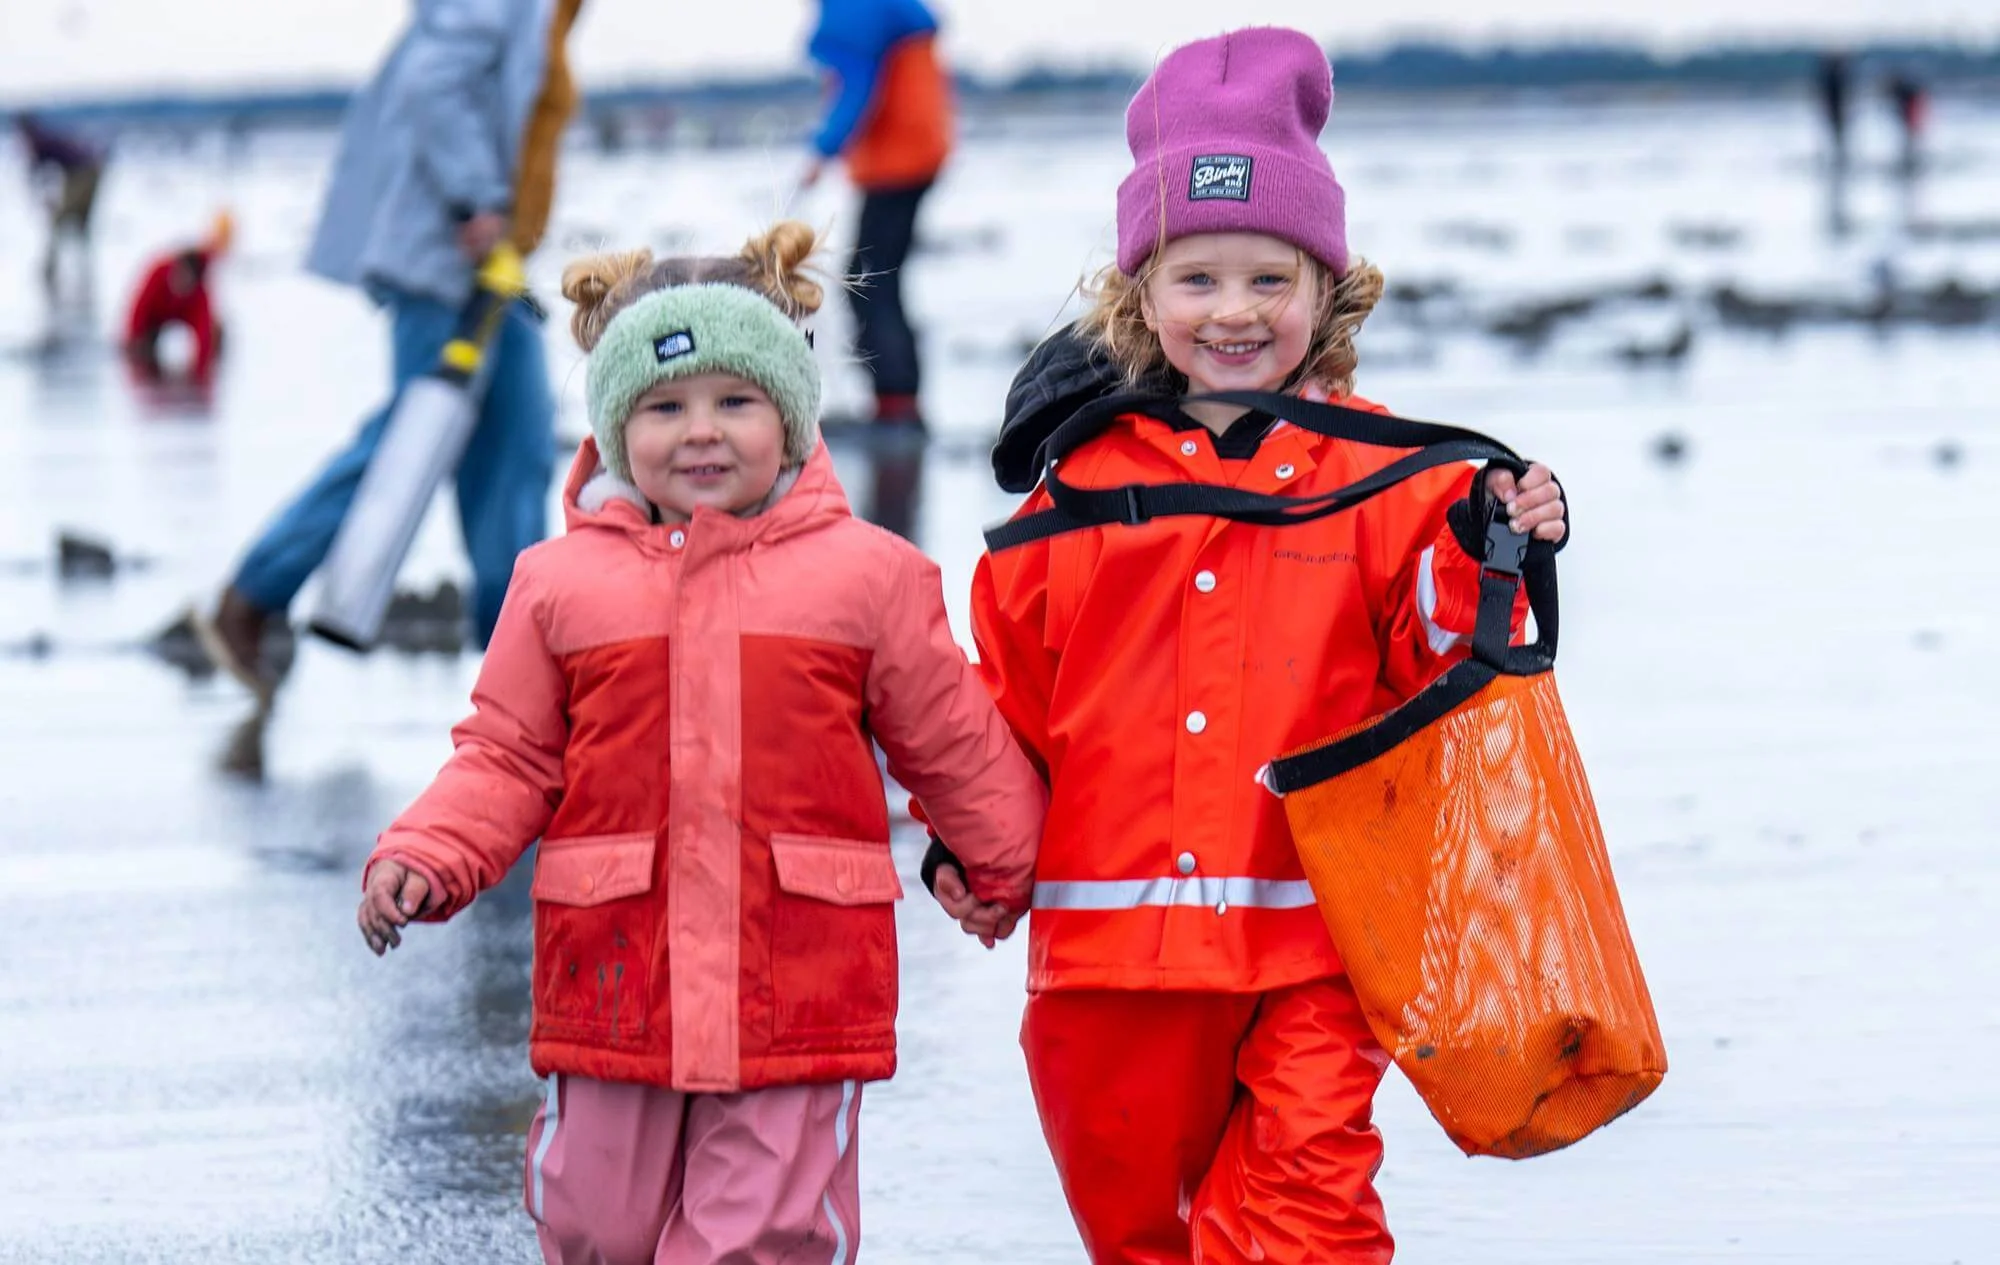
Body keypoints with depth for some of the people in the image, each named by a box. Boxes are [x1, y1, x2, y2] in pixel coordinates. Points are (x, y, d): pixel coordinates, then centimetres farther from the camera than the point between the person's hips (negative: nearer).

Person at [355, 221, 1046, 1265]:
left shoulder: (865, 573, 3)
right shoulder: (561, 582, 5)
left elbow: (953, 742, 13)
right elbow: (507, 757, 8)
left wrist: (1008, 868, 23)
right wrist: (423, 860, -7)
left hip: (799, 989, -1)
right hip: (613, 975, 1)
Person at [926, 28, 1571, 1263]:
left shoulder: (1380, 474, 2)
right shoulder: (1083, 478, 5)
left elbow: (1433, 676, 0)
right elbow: (1010, 675, 12)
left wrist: (1486, 563, -17)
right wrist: (964, 833, 3)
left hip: (1310, 938, -2)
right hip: (1112, 930, 2)